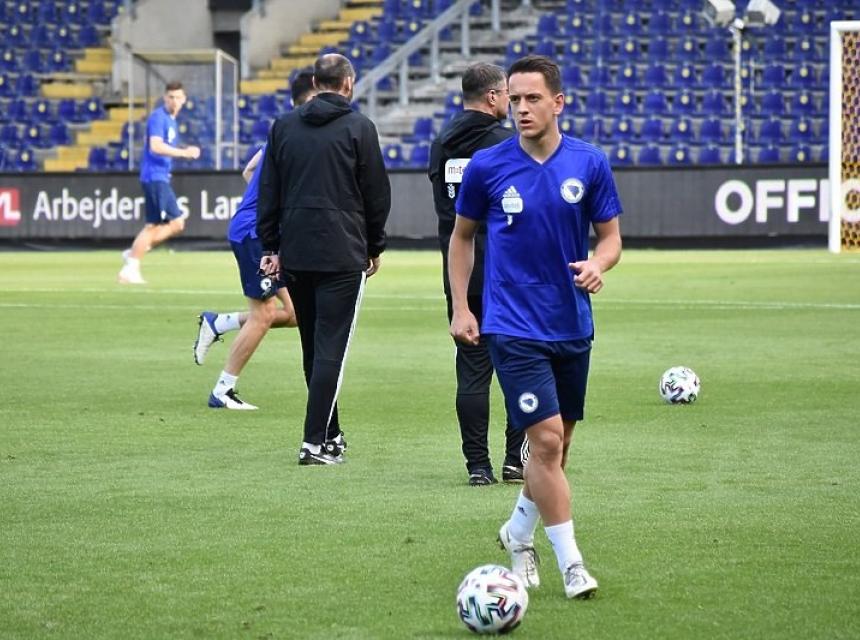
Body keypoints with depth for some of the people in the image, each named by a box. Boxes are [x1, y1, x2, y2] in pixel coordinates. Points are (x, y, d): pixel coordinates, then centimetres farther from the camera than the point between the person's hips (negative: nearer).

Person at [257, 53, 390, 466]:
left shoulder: (284, 126, 8)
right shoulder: (358, 128, -4)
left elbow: (268, 192, 9)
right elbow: (377, 193, 0)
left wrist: (270, 247, 13)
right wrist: (374, 247, 11)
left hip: (294, 254, 4)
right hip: (343, 255, -4)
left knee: (313, 347, 15)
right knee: (331, 347, -5)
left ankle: (328, 433, 23)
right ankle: (316, 441, -12)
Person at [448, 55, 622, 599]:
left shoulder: (590, 164, -1)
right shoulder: (487, 166, -5)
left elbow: (610, 236, 7)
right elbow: (462, 236, 9)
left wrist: (599, 263, -15)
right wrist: (460, 308, 3)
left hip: (573, 326, 3)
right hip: (513, 327, -3)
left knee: (557, 443, 14)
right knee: (546, 439, -13)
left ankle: (520, 533, 38)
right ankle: (570, 562, -8)